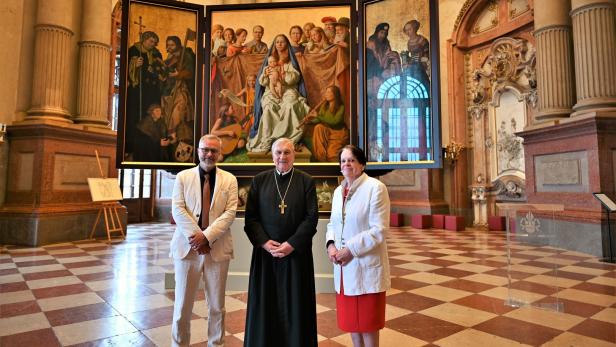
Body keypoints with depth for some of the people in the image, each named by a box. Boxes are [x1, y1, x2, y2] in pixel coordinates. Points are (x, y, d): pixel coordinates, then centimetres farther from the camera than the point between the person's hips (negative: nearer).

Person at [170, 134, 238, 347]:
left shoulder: (229, 180, 4)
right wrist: (196, 236, -14)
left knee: (217, 305, 11)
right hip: (187, 246, 0)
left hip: (218, 248, 0)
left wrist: (207, 236, -16)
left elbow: (230, 213, -5)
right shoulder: (183, 177, 6)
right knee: (182, 303, 11)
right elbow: (178, 210, -4)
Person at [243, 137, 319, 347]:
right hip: (265, 251, 1)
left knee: (295, 305, 7)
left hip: (296, 252, -1)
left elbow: (312, 217, -4)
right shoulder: (259, 180, 5)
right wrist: (265, 242, -11)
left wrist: (291, 244, -12)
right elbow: (250, 217, 1)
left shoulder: (306, 181, 1)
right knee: (265, 304, 9)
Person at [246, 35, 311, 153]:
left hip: (288, 90, -1)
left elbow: (296, 78, 1)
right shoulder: (269, 60, 18)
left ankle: (288, 138, -33)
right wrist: (265, 74, -11)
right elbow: (262, 82, 11)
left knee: (290, 106, -38)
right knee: (269, 107, -35)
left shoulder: (291, 61, 15)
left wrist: (283, 73, -14)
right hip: (271, 91, 1)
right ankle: (266, 141, -31)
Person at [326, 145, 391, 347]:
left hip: (366, 265, -6)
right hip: (343, 265, 6)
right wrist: (331, 244, -4)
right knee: (350, 317, 17)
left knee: (367, 319, 9)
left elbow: (379, 230, -17)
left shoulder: (375, 188, -13)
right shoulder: (338, 191, 8)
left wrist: (351, 249, -18)